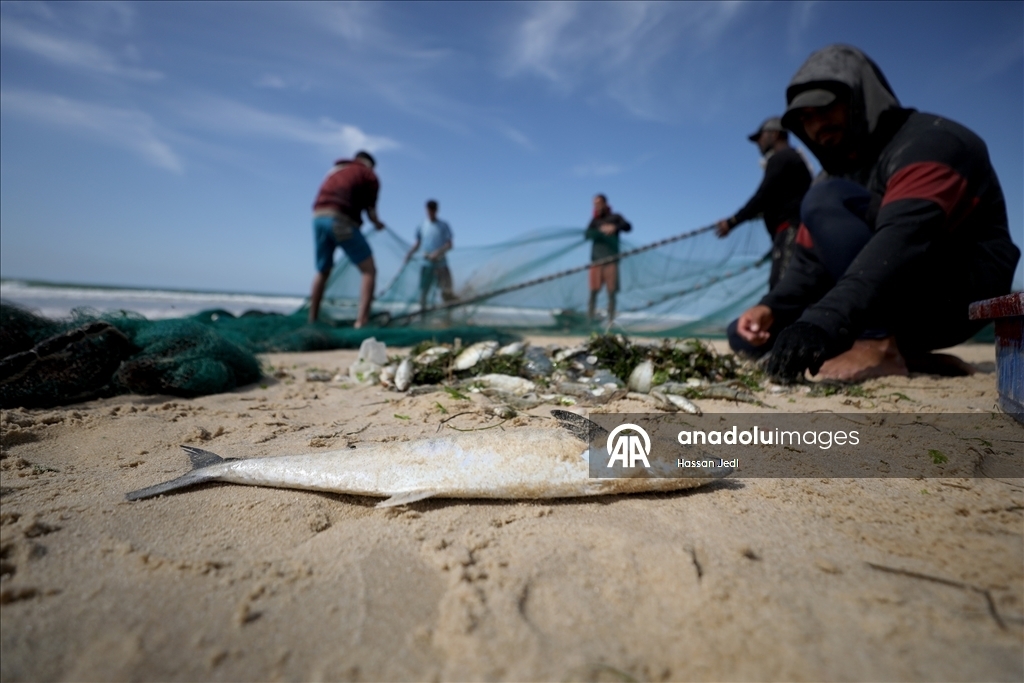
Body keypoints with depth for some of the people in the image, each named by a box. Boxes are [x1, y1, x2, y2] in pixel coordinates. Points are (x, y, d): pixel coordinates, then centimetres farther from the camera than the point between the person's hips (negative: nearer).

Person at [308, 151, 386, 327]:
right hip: (340, 220, -6)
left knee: (322, 271, 21)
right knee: (369, 270, -2)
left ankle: (312, 320, 26)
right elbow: (370, 210, 4)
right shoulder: (369, 175, 12)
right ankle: (361, 321, -15)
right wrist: (377, 223, 25)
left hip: (318, 217, 7)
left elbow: (326, 199, 21)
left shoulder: (335, 170, 30)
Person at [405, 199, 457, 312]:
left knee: (447, 290, -7)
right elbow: (417, 243, 12)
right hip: (426, 263, 2)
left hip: (441, 263, -1)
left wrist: (437, 252, -20)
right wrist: (410, 253, -7)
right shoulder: (422, 226, 8)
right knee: (423, 289, -2)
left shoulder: (444, 225, 2)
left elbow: (449, 245, -4)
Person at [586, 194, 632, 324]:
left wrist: (615, 227, -25)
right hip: (596, 260, 1)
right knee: (593, 291, -5)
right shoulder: (595, 220, 16)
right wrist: (600, 230, -17)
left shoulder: (615, 217, 10)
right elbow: (587, 234, 0)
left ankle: (610, 321, -4)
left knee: (611, 292, -4)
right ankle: (589, 321, -7)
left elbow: (628, 226, -6)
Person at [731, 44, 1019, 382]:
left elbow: (900, 240, -32)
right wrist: (771, 307, -16)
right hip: (902, 301, 8)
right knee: (759, 329, -3)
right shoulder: (843, 172, 13)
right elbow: (811, 262, 4)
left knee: (825, 202, -24)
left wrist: (823, 321, -45)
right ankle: (904, 354, -4)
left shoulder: (928, 143, -13)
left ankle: (879, 345, -26)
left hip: (958, 294, -8)